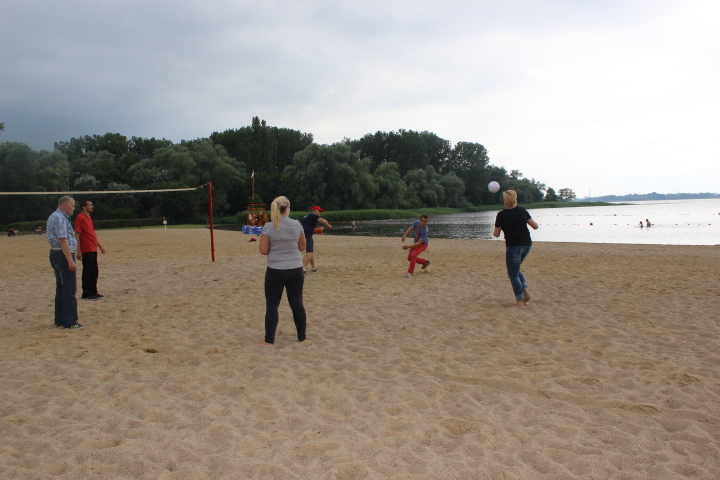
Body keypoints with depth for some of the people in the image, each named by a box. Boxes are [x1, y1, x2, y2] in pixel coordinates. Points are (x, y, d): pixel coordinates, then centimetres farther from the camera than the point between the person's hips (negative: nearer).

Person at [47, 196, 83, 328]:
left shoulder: (53, 217, 19)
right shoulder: (60, 218, -15)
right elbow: (63, 240, -22)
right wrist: (70, 260, -25)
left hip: (55, 253, 11)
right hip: (64, 255, -11)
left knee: (61, 289, 14)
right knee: (69, 290, -7)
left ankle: (59, 320, 20)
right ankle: (70, 321, -5)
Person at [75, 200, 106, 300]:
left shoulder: (89, 218, 17)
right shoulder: (80, 218, -11)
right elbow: (77, 235, -15)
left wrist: (100, 246, 22)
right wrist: (78, 251, -19)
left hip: (93, 250, 9)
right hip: (86, 250, -9)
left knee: (94, 272, 13)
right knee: (88, 272, -3)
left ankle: (93, 292, 21)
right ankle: (86, 294, 4)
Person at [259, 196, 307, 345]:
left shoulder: (268, 227, -9)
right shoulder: (297, 225, -2)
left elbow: (263, 250, -7)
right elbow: (302, 247, 6)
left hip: (276, 270, -3)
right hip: (296, 270, 3)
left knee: (272, 305, 7)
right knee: (297, 303, 13)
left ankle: (269, 340, 10)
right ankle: (302, 337, 22)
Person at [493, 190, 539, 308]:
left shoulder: (502, 215, -9)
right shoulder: (522, 211, 2)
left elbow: (496, 234, -4)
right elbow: (535, 226, 5)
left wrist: (494, 231, 18)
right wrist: (537, 224, 26)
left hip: (513, 246, -6)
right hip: (527, 245, 6)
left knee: (513, 274, 4)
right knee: (516, 269, 23)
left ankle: (520, 300, 3)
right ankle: (526, 292, 9)